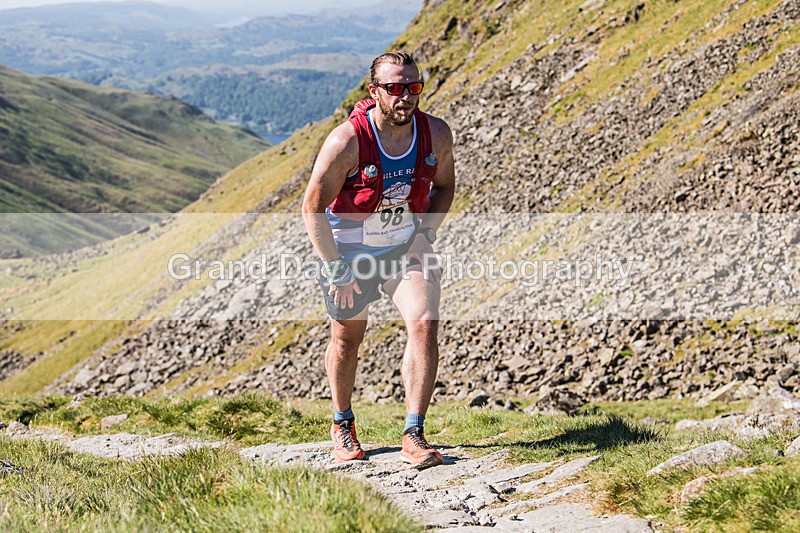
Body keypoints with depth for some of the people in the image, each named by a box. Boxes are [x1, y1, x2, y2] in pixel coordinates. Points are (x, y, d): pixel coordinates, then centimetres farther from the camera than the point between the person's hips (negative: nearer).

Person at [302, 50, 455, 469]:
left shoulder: (436, 134, -15)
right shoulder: (346, 141, -27)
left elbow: (444, 186, 7)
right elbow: (313, 207, -18)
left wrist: (426, 231, -6)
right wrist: (336, 269, -17)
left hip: (407, 245, 2)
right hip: (350, 249, -2)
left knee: (425, 324, -19)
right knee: (347, 339, 13)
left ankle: (413, 436, -14)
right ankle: (342, 425, 39)